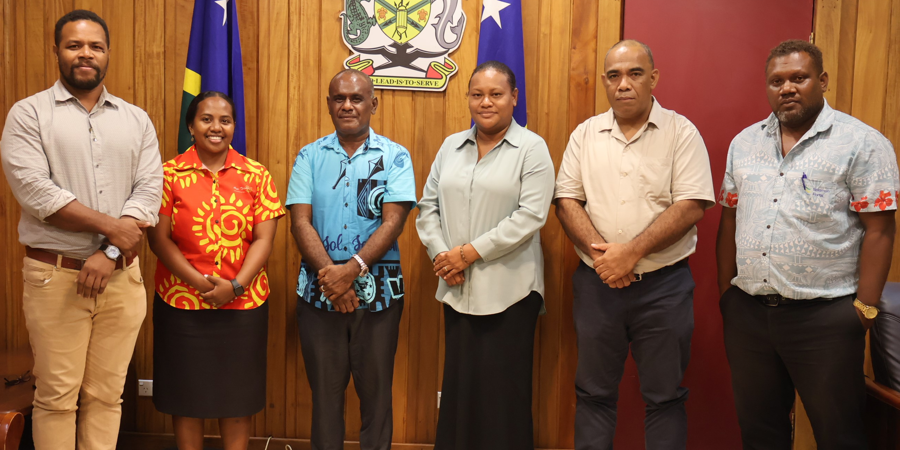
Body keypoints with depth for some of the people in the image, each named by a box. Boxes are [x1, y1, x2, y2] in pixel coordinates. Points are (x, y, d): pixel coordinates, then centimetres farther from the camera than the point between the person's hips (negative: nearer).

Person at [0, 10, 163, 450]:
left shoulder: (137, 120, 11)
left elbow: (149, 190, 0)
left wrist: (109, 254, -12)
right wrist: (110, 226, -14)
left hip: (121, 275, 3)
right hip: (55, 276, -2)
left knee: (107, 395, 9)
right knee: (56, 396, 4)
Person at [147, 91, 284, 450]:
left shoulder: (256, 175, 3)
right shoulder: (170, 174, 0)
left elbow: (264, 238, -2)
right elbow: (159, 238, -4)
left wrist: (235, 285, -14)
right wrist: (200, 282, -14)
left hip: (243, 304, 1)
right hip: (181, 303, 0)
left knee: (237, 394, 10)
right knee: (186, 393, 10)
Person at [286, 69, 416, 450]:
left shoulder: (395, 157, 1)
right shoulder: (310, 156, 7)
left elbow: (393, 221, -9)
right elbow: (300, 221, -2)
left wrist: (352, 269, -20)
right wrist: (329, 273, -16)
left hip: (378, 292, -1)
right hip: (319, 291, 2)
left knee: (375, 390, 8)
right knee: (325, 390, 13)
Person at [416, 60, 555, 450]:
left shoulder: (532, 149, -3)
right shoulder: (451, 146, 13)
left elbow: (530, 216, -13)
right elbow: (428, 205, 11)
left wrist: (470, 252, -14)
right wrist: (441, 255, -5)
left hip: (509, 290, -4)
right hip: (457, 289, 4)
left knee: (502, 389, 2)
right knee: (458, 384, 9)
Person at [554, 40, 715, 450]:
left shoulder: (681, 132, -3)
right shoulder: (585, 134, 7)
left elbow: (692, 206, -11)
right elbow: (566, 201, 2)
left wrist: (631, 252, -18)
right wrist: (598, 250, -13)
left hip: (663, 283, -2)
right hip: (596, 282, 3)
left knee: (665, 396, 9)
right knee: (593, 393, 13)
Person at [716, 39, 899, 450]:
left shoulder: (862, 143, -5)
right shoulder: (744, 143, 9)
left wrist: (865, 308, -11)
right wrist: (725, 292, 9)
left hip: (825, 317, -4)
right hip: (747, 312, 5)